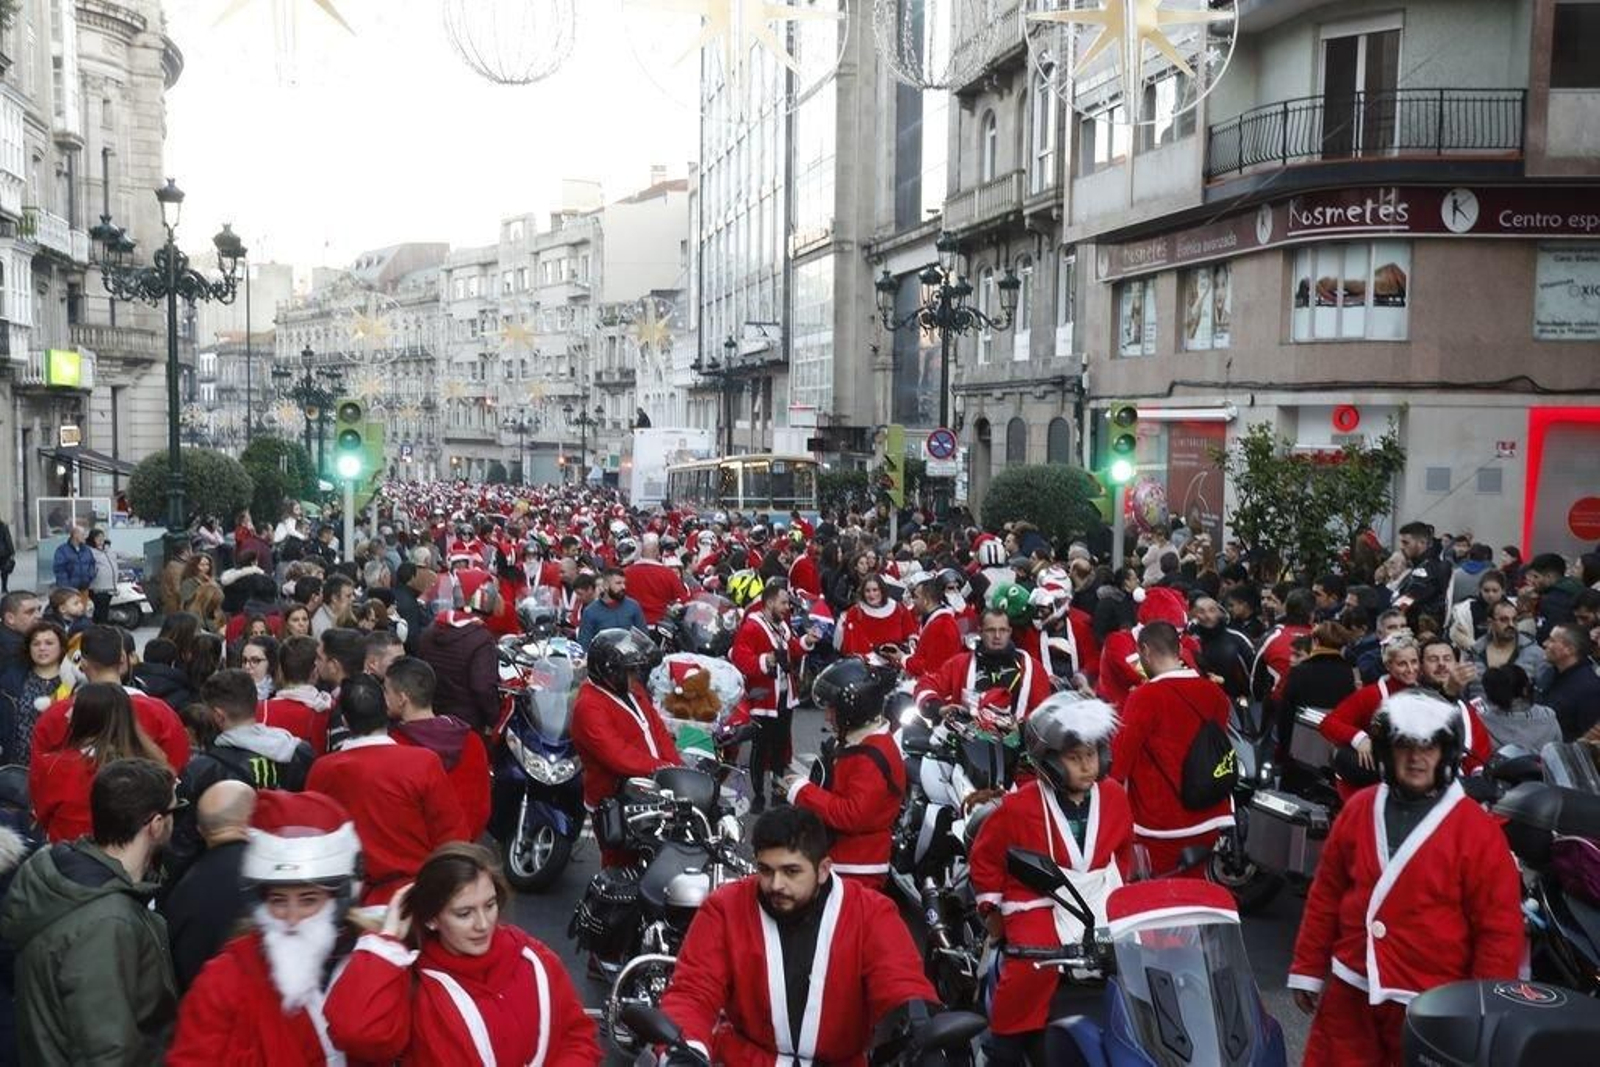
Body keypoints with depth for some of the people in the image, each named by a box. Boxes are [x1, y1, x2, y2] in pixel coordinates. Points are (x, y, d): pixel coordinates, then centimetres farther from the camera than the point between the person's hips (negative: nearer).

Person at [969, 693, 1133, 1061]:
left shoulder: (1114, 796, 3)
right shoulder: (1020, 807, -11)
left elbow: (1124, 848, 22)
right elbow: (985, 855, 2)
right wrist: (991, 908, 4)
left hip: (1099, 900, 5)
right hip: (1038, 903, -4)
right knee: (1034, 965, -31)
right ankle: (1005, 1046, -8)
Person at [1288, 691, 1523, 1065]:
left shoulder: (1476, 830, -10)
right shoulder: (1359, 809, 2)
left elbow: (1500, 929, -7)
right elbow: (1326, 894, 9)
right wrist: (1308, 969, 10)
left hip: (1431, 1005, -3)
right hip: (1350, 991, 4)